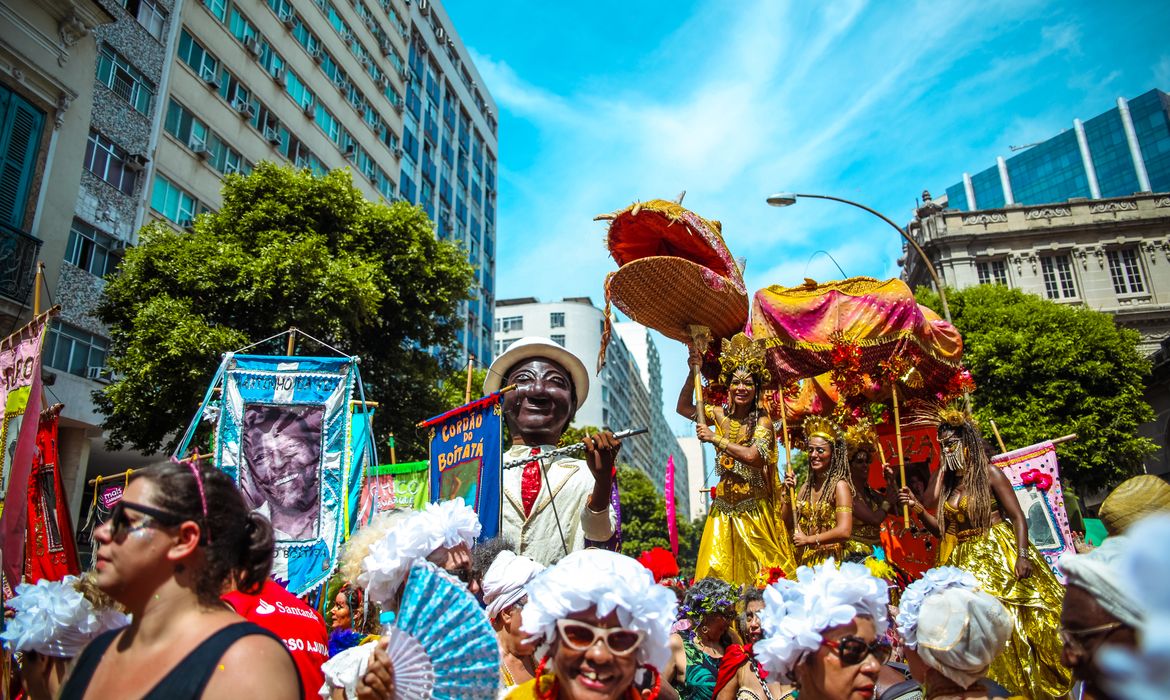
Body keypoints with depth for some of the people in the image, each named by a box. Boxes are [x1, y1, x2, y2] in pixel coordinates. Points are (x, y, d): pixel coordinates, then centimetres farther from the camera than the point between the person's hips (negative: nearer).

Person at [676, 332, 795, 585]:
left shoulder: (762, 421, -9)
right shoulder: (721, 414, 4)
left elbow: (752, 456, -24)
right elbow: (683, 407, 13)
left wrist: (714, 438, -18)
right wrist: (693, 372, 3)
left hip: (753, 509, -4)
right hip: (724, 507, 4)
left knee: (758, 570, -1)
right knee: (716, 571, 4)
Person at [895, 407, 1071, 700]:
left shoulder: (990, 474, -5)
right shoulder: (946, 483, 10)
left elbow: (1018, 517, -9)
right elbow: (943, 529, 11)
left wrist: (1022, 555, -21)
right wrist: (918, 508, -3)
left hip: (999, 556, -5)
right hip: (965, 563, 5)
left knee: (1012, 623, -6)